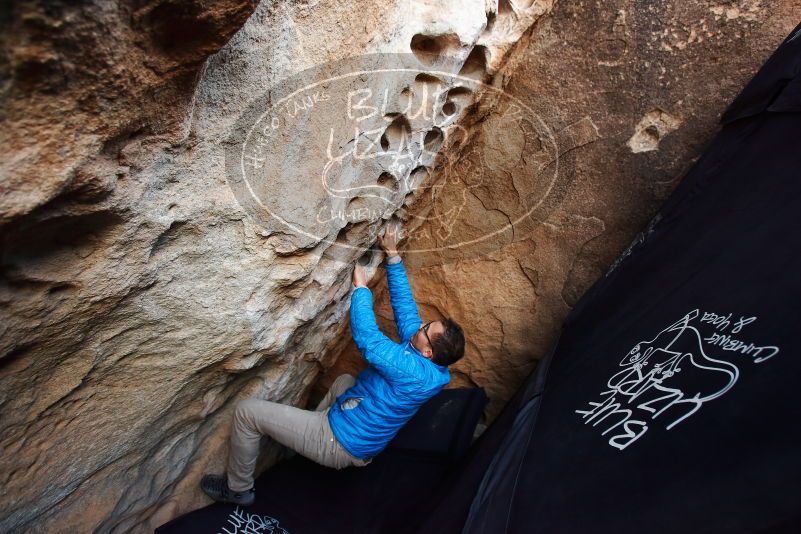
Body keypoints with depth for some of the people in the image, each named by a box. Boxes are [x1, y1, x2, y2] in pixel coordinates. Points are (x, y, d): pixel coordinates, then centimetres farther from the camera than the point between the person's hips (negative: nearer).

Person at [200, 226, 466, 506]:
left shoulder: (415, 372, -34)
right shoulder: (420, 348, -9)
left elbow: (367, 339, -35)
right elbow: (404, 303, -4)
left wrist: (361, 287, -23)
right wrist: (393, 255, -3)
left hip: (340, 445, -9)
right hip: (360, 438, 9)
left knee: (247, 409, -7)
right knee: (344, 380, 37)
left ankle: (238, 488, 18)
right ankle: (307, 429, 44)